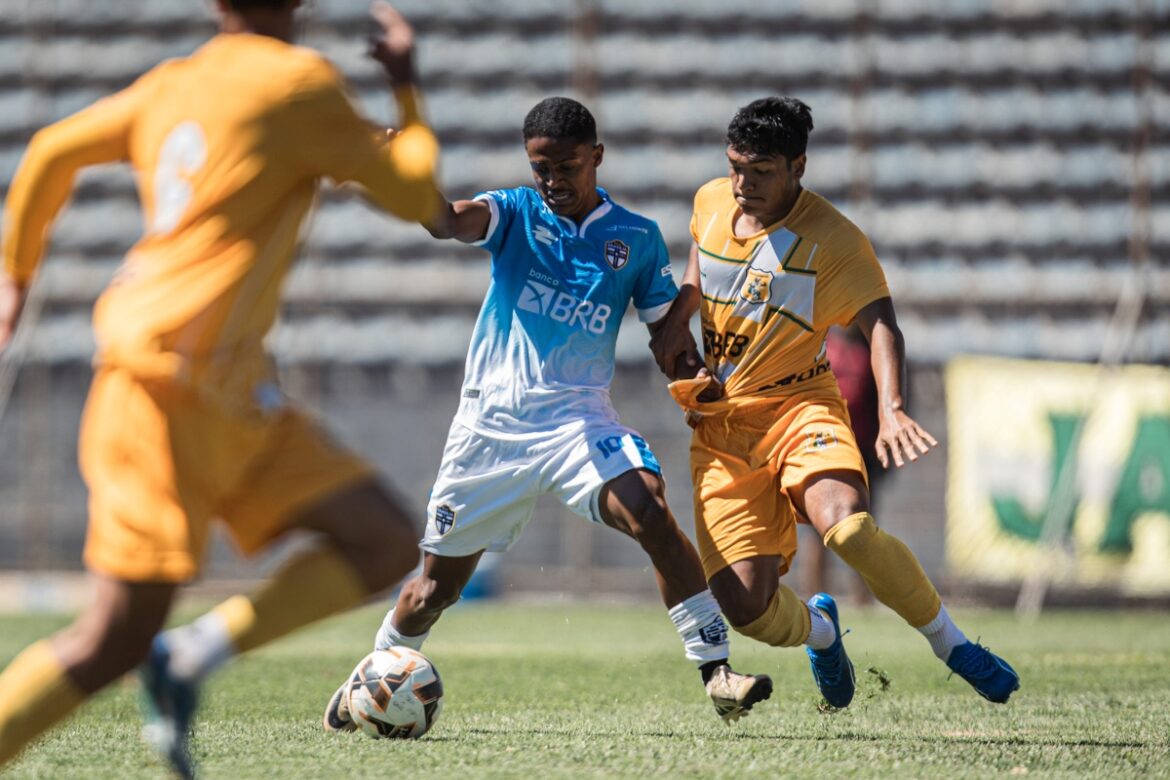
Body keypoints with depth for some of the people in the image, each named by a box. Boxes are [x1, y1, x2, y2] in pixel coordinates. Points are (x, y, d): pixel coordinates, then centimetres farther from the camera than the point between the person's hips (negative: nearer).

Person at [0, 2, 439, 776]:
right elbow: (416, 194, -1)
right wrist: (407, 86, 13)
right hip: (177, 373, -9)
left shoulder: (170, 86, 13)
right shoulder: (303, 84, -8)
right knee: (116, 639, -9)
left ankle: (194, 656, -3)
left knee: (387, 544, 4)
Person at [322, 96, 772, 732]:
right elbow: (449, 221, -19)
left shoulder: (637, 239, 6)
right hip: (490, 420, 0)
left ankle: (715, 669, -26)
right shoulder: (514, 213, 2)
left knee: (650, 511, -28)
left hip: (576, 415, 0)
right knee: (438, 583, 9)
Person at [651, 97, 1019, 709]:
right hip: (720, 428, 4)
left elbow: (879, 323, -21)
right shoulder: (710, 202, 5)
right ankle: (817, 629, 28)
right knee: (746, 608, -11)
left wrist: (891, 409, -39)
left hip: (798, 406, -4)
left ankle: (951, 645, -14)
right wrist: (676, 319, 10)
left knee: (846, 525, -36)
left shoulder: (833, 240, -11)